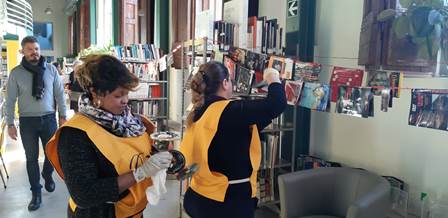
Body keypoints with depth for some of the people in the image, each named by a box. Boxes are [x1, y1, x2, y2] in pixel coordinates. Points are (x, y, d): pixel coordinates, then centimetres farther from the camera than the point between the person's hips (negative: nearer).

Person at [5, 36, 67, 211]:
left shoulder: (51, 70, -2)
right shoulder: (16, 73, -5)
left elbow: (59, 94, 2)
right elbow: (10, 100, -1)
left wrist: (62, 116, 1)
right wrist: (10, 124, -2)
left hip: (49, 119, 1)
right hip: (27, 121, -1)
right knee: (31, 158, 8)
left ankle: (47, 175, 44)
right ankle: (36, 192, 21)